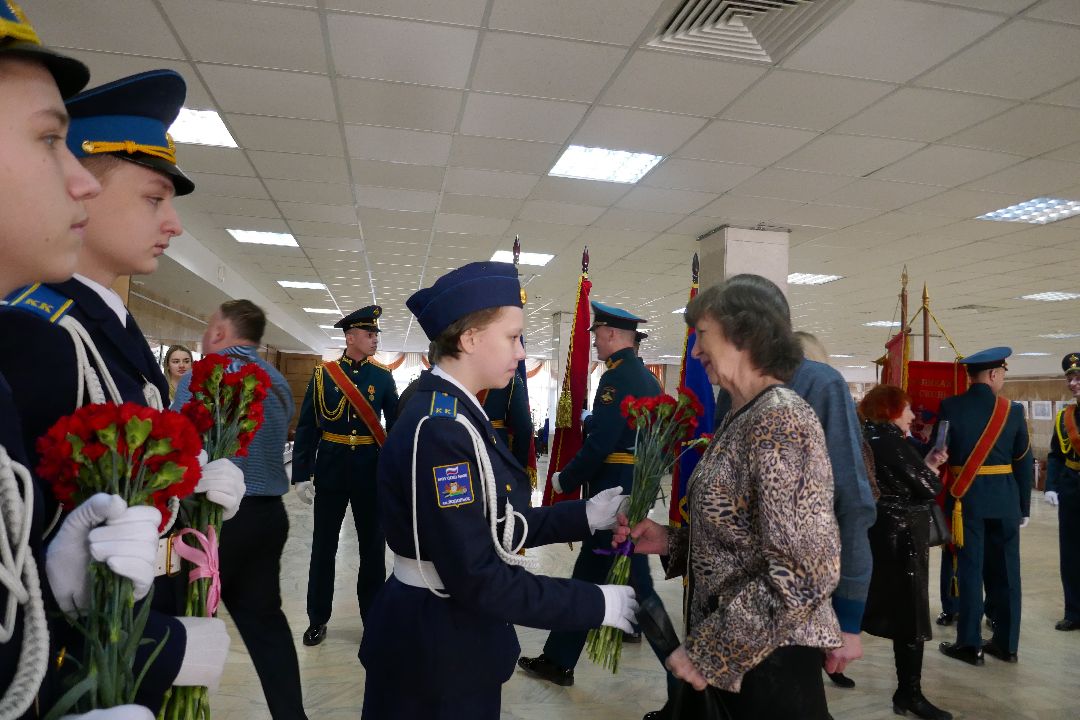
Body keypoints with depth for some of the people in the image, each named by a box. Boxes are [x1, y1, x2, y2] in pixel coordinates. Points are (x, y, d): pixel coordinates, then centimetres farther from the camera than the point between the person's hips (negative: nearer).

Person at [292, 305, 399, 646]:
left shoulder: (383, 376, 1)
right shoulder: (323, 374, -2)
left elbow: (397, 425, 3)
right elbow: (306, 428, -1)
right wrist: (302, 475, -6)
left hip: (371, 472, 1)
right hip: (330, 471, 0)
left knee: (373, 547, 9)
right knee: (323, 547, 11)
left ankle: (374, 618, 24)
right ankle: (318, 619, 26)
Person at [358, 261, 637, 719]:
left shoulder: (452, 415, 5)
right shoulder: (439, 430, -26)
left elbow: (492, 527, 5)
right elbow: (475, 578, -28)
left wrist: (584, 516, 1)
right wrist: (596, 605, -22)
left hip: (455, 632, 9)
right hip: (436, 646, -9)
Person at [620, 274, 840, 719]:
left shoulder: (781, 420, -21)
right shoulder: (742, 418, 7)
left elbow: (803, 573, -26)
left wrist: (708, 648, -20)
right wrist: (671, 542, 0)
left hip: (769, 656, -9)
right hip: (734, 652, 9)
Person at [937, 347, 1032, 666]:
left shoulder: (950, 407, -6)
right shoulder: (1013, 411, 0)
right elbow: (1024, 463, 4)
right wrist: (1024, 506, 12)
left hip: (965, 497, -2)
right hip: (1005, 499, 2)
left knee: (970, 569, 2)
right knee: (1005, 570, 10)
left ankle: (970, 644, 5)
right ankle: (1006, 643, 19)